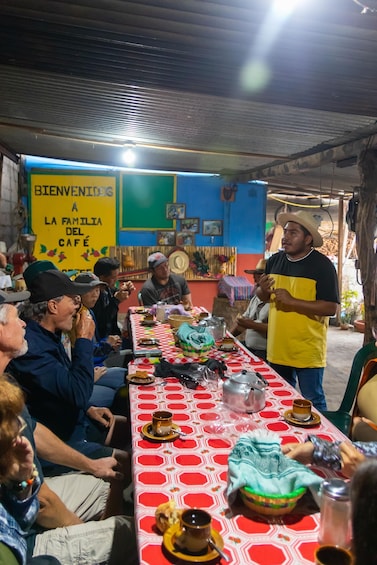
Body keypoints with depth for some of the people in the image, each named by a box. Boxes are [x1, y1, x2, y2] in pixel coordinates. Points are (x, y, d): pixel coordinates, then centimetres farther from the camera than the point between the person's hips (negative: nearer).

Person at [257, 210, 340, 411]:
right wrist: (263, 290, -11)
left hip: (307, 350, -5)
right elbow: (264, 297, 13)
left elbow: (331, 307, -18)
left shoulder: (322, 265, -13)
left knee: (313, 401, 7)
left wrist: (292, 301, -24)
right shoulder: (274, 260, 4)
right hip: (277, 348, 6)